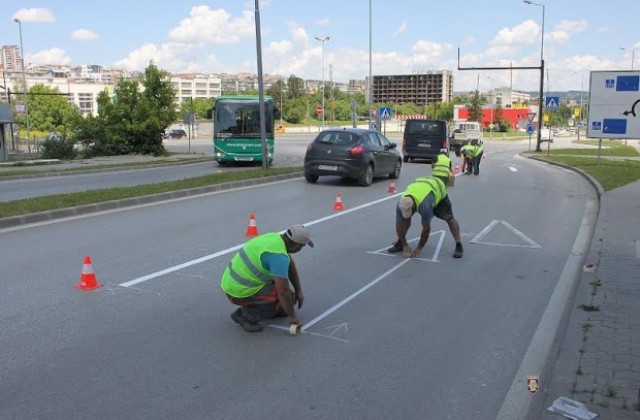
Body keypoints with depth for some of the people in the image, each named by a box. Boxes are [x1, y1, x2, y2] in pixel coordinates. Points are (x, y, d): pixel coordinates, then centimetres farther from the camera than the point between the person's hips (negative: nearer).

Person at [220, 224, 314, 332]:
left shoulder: (276, 237, 2)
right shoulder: (279, 255, -26)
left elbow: (291, 266, 16)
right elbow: (283, 292, -27)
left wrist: (299, 291, 17)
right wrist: (292, 316, -13)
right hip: (240, 292, -9)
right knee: (287, 298, -7)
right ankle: (245, 315, -4)